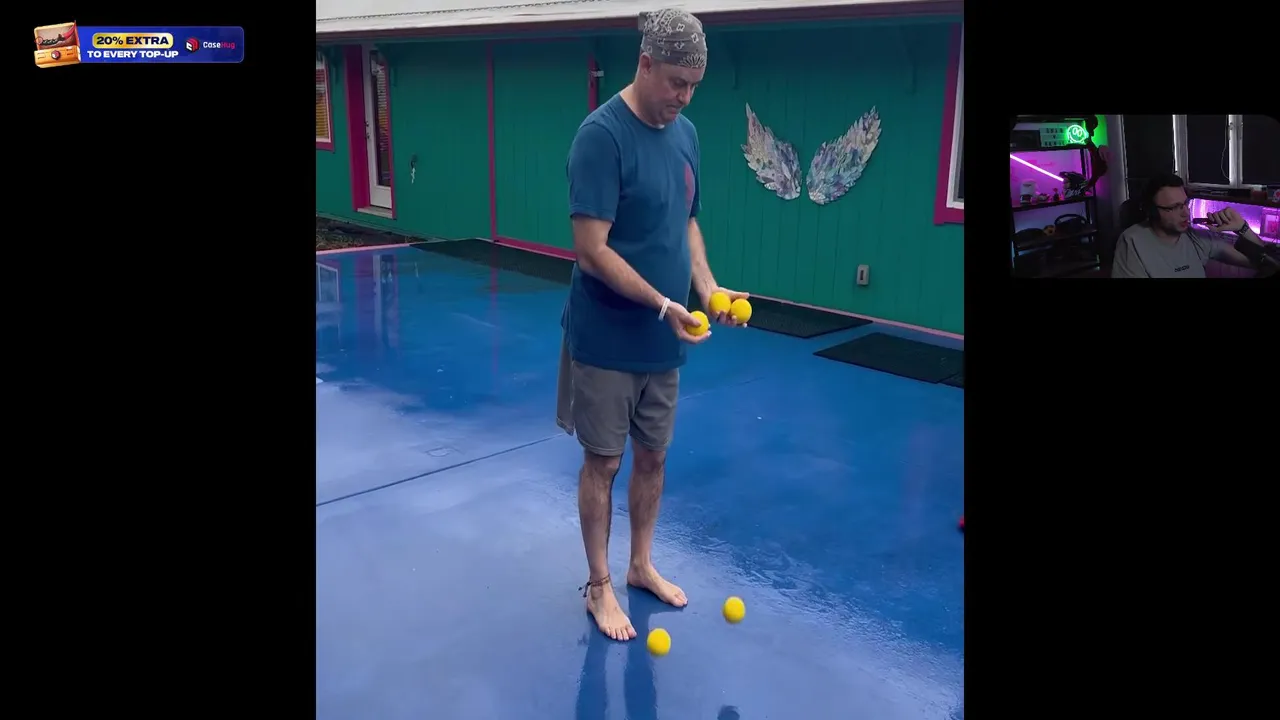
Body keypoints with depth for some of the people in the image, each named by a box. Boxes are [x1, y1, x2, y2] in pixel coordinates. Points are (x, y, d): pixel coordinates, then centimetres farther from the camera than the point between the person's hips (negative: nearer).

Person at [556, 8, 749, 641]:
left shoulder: (685, 134, 6)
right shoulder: (602, 134, -17)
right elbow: (591, 250, -21)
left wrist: (708, 288, -1)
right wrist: (664, 305, -24)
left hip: (663, 341, 6)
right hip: (607, 340, -6)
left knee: (653, 456, 17)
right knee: (603, 462, 7)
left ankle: (641, 565, 37)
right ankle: (599, 585, 25)